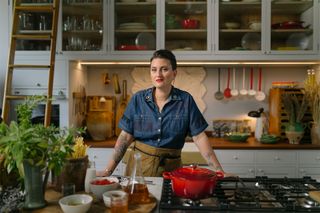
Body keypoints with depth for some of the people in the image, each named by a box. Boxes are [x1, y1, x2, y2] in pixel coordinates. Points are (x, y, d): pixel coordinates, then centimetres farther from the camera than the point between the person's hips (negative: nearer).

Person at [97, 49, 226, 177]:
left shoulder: (185, 100, -6)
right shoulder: (138, 99, -4)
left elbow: (199, 137, -6)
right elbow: (125, 137, -3)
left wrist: (218, 170, -11)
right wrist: (108, 171, -8)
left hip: (170, 167, 0)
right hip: (138, 165, 1)